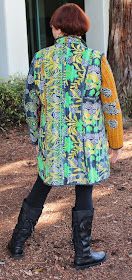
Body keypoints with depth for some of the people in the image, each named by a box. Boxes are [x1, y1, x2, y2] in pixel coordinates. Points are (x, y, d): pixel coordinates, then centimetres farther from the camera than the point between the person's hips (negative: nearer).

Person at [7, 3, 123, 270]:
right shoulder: (96, 60, -9)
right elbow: (112, 108, -7)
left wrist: (36, 138, 17)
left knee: (39, 190, 20)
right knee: (84, 196, 11)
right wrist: (115, 145, 4)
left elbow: (31, 104, 4)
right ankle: (82, 254, 25)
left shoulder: (40, 59, -3)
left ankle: (17, 243, 31)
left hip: (52, 143, 2)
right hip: (88, 146, -2)